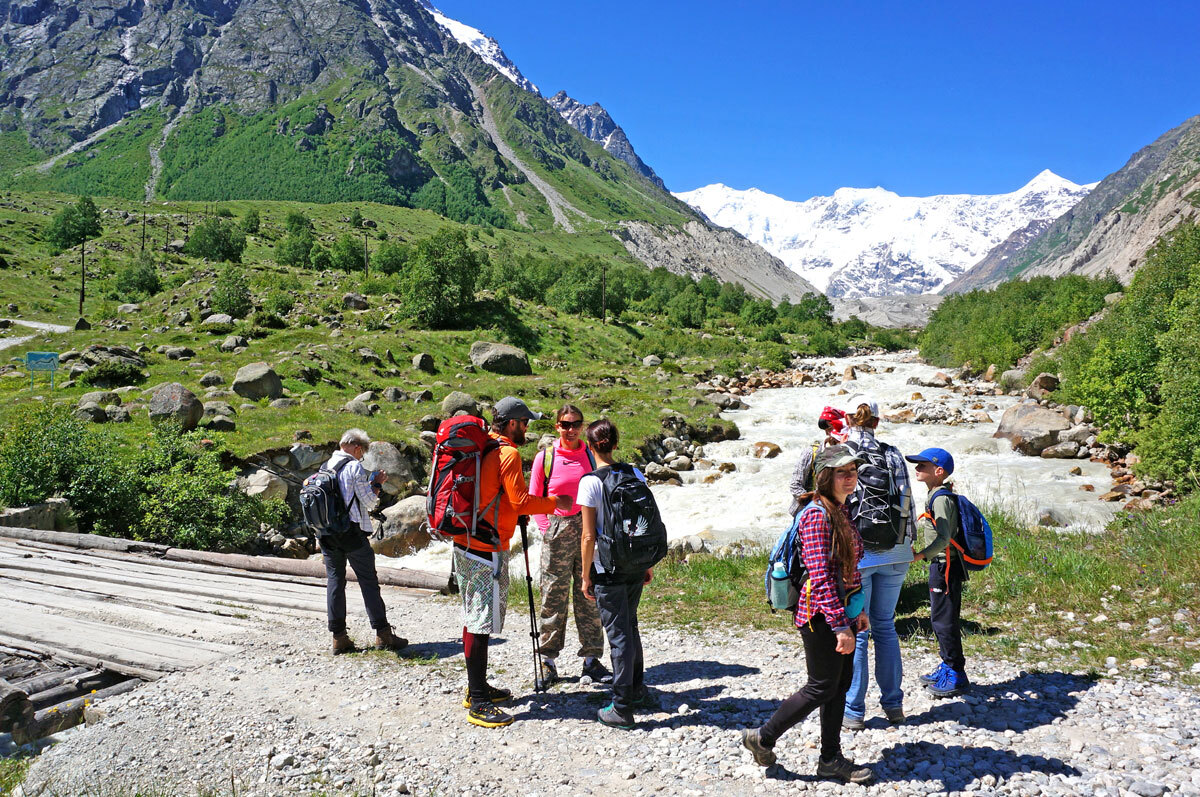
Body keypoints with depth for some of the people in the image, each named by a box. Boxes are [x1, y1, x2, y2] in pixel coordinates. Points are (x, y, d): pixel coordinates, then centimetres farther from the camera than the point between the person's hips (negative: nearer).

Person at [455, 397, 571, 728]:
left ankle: (477, 688, 27)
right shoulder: (507, 453, -14)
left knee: (474, 618, 16)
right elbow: (521, 502, -18)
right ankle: (478, 704, -2)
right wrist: (555, 502, -4)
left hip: (466, 543, 10)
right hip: (487, 549, -10)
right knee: (482, 622, -6)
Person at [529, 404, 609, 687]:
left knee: (589, 595, 6)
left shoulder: (592, 455, 6)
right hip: (557, 531, -2)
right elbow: (534, 499, 5)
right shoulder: (545, 457, 0)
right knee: (554, 596, 4)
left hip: (588, 530, 2)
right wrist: (547, 528, -4)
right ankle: (549, 659, 16)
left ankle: (591, 659, 16)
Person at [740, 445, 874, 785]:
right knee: (822, 688, 1)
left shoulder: (842, 511, 10)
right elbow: (820, 575, -24)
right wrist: (841, 626, -25)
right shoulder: (817, 514, -19)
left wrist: (858, 609, 17)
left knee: (841, 685, 13)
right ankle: (762, 737, 16)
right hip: (821, 614, -9)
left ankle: (831, 759, 26)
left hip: (842, 613, 9)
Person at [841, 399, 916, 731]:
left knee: (855, 630, 5)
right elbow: (907, 501, 7)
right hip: (893, 553, 4)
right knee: (885, 625, 17)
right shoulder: (892, 454, 5)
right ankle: (893, 704, 24)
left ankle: (854, 711, 12)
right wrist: (909, 545, 18)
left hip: (854, 552, -4)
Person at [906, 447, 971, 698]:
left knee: (944, 620, -3)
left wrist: (919, 555, -30)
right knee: (940, 618, 17)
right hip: (940, 565, 10)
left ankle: (956, 675, 6)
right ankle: (948, 666, 28)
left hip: (945, 566, -10)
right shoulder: (938, 496, 13)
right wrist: (924, 555, 18)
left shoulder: (941, 499, -18)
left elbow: (944, 538, -25)